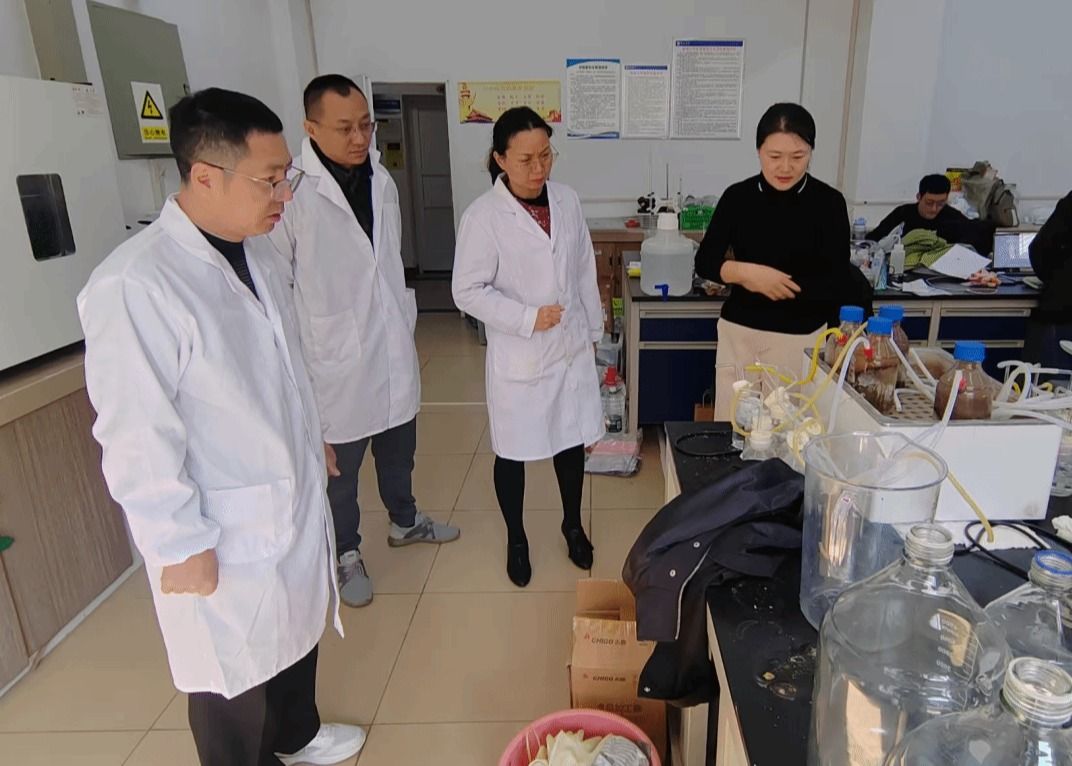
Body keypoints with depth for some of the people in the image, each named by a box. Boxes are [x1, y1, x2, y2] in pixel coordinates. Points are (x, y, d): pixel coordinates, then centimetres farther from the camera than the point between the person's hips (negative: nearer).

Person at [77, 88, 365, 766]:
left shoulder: (255, 250, -1)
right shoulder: (134, 285, -25)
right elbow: (137, 439, -22)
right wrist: (182, 545, -16)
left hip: (294, 500, 8)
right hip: (224, 534, -8)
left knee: (296, 632, 28)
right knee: (235, 677, 15)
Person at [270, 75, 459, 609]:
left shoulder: (381, 179, 3)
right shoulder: (292, 194, -19)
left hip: (392, 348, 6)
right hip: (335, 358, -6)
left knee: (398, 448, 23)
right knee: (338, 465, 12)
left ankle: (404, 521, 47)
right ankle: (347, 554, 35)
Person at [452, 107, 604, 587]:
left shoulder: (567, 201, 0)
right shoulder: (483, 216, -14)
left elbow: (584, 271, 8)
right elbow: (468, 291, -13)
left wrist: (593, 331, 12)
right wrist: (528, 318, -20)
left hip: (572, 348, 4)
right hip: (517, 357, -4)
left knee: (572, 441, 16)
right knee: (513, 452, 11)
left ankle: (572, 526, 40)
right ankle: (516, 540, 34)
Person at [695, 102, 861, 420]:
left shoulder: (828, 203, -6)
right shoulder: (738, 196, 0)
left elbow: (837, 284, -8)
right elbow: (705, 261, 0)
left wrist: (761, 281, -15)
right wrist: (744, 272, -20)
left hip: (800, 338, -2)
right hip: (738, 332, 2)